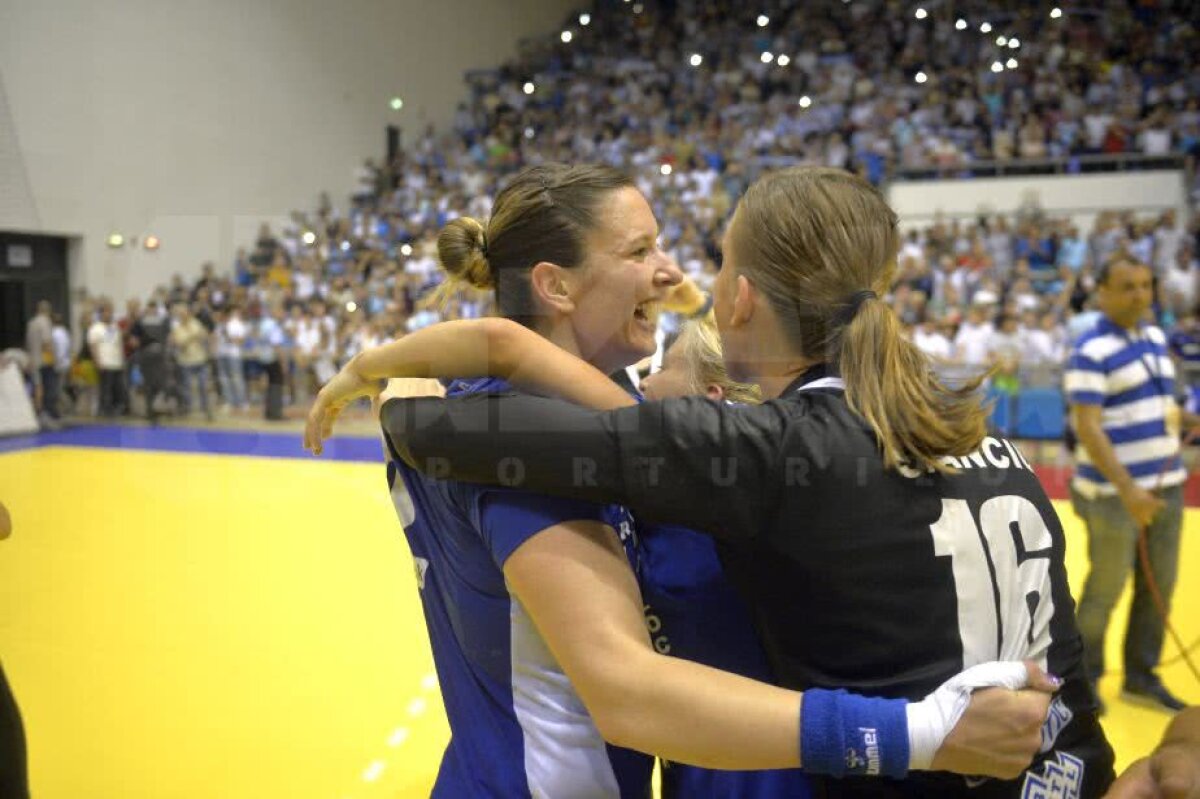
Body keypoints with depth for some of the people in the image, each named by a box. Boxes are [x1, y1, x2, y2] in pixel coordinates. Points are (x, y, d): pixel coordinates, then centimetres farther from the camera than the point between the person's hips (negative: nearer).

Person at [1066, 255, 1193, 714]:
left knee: (1160, 585, 13)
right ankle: (1083, 677, 22)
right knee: (1107, 588, 3)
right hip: (1115, 491, -7)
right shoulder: (1091, 351, -15)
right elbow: (1087, 428, -21)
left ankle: (1141, 677, 29)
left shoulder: (1156, 337, 10)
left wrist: (1189, 420, 2)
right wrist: (1127, 489, -26)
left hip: (1166, 483, 7)